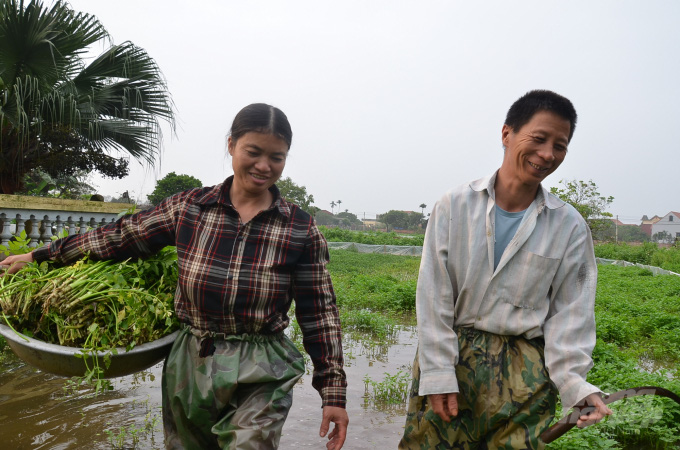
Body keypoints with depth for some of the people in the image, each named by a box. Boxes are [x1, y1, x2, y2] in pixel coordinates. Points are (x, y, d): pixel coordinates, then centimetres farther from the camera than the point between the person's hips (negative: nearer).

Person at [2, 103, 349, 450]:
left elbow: (319, 313, -4)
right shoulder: (188, 208, -3)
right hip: (190, 368, 3)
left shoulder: (302, 230, -7)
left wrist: (334, 392, -4)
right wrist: (40, 256, 15)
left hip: (261, 380, -2)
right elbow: (119, 238, 9)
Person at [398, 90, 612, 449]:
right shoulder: (455, 205, -4)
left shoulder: (570, 227, 0)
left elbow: (570, 313, 3)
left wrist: (575, 384, -9)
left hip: (523, 372, 1)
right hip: (449, 354, 0)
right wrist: (438, 373, -8)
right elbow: (433, 297, -5)